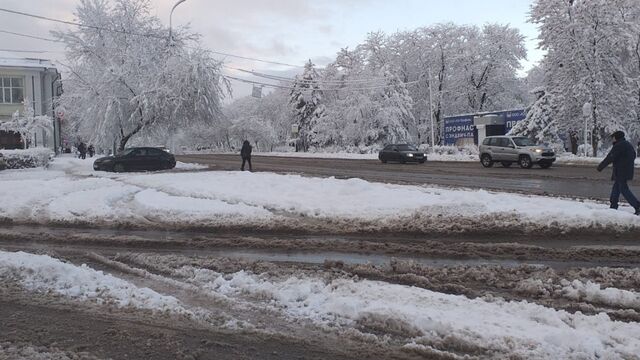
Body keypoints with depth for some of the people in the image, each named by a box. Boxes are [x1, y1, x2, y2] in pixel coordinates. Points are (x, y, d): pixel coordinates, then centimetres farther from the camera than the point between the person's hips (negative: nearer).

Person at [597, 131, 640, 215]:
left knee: (624, 189, -8)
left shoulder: (618, 146, -15)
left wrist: (601, 166, -11)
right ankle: (613, 206, 18)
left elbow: (610, 158, -17)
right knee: (616, 187, 15)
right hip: (628, 170, 10)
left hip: (620, 171, -10)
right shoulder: (629, 145, 15)